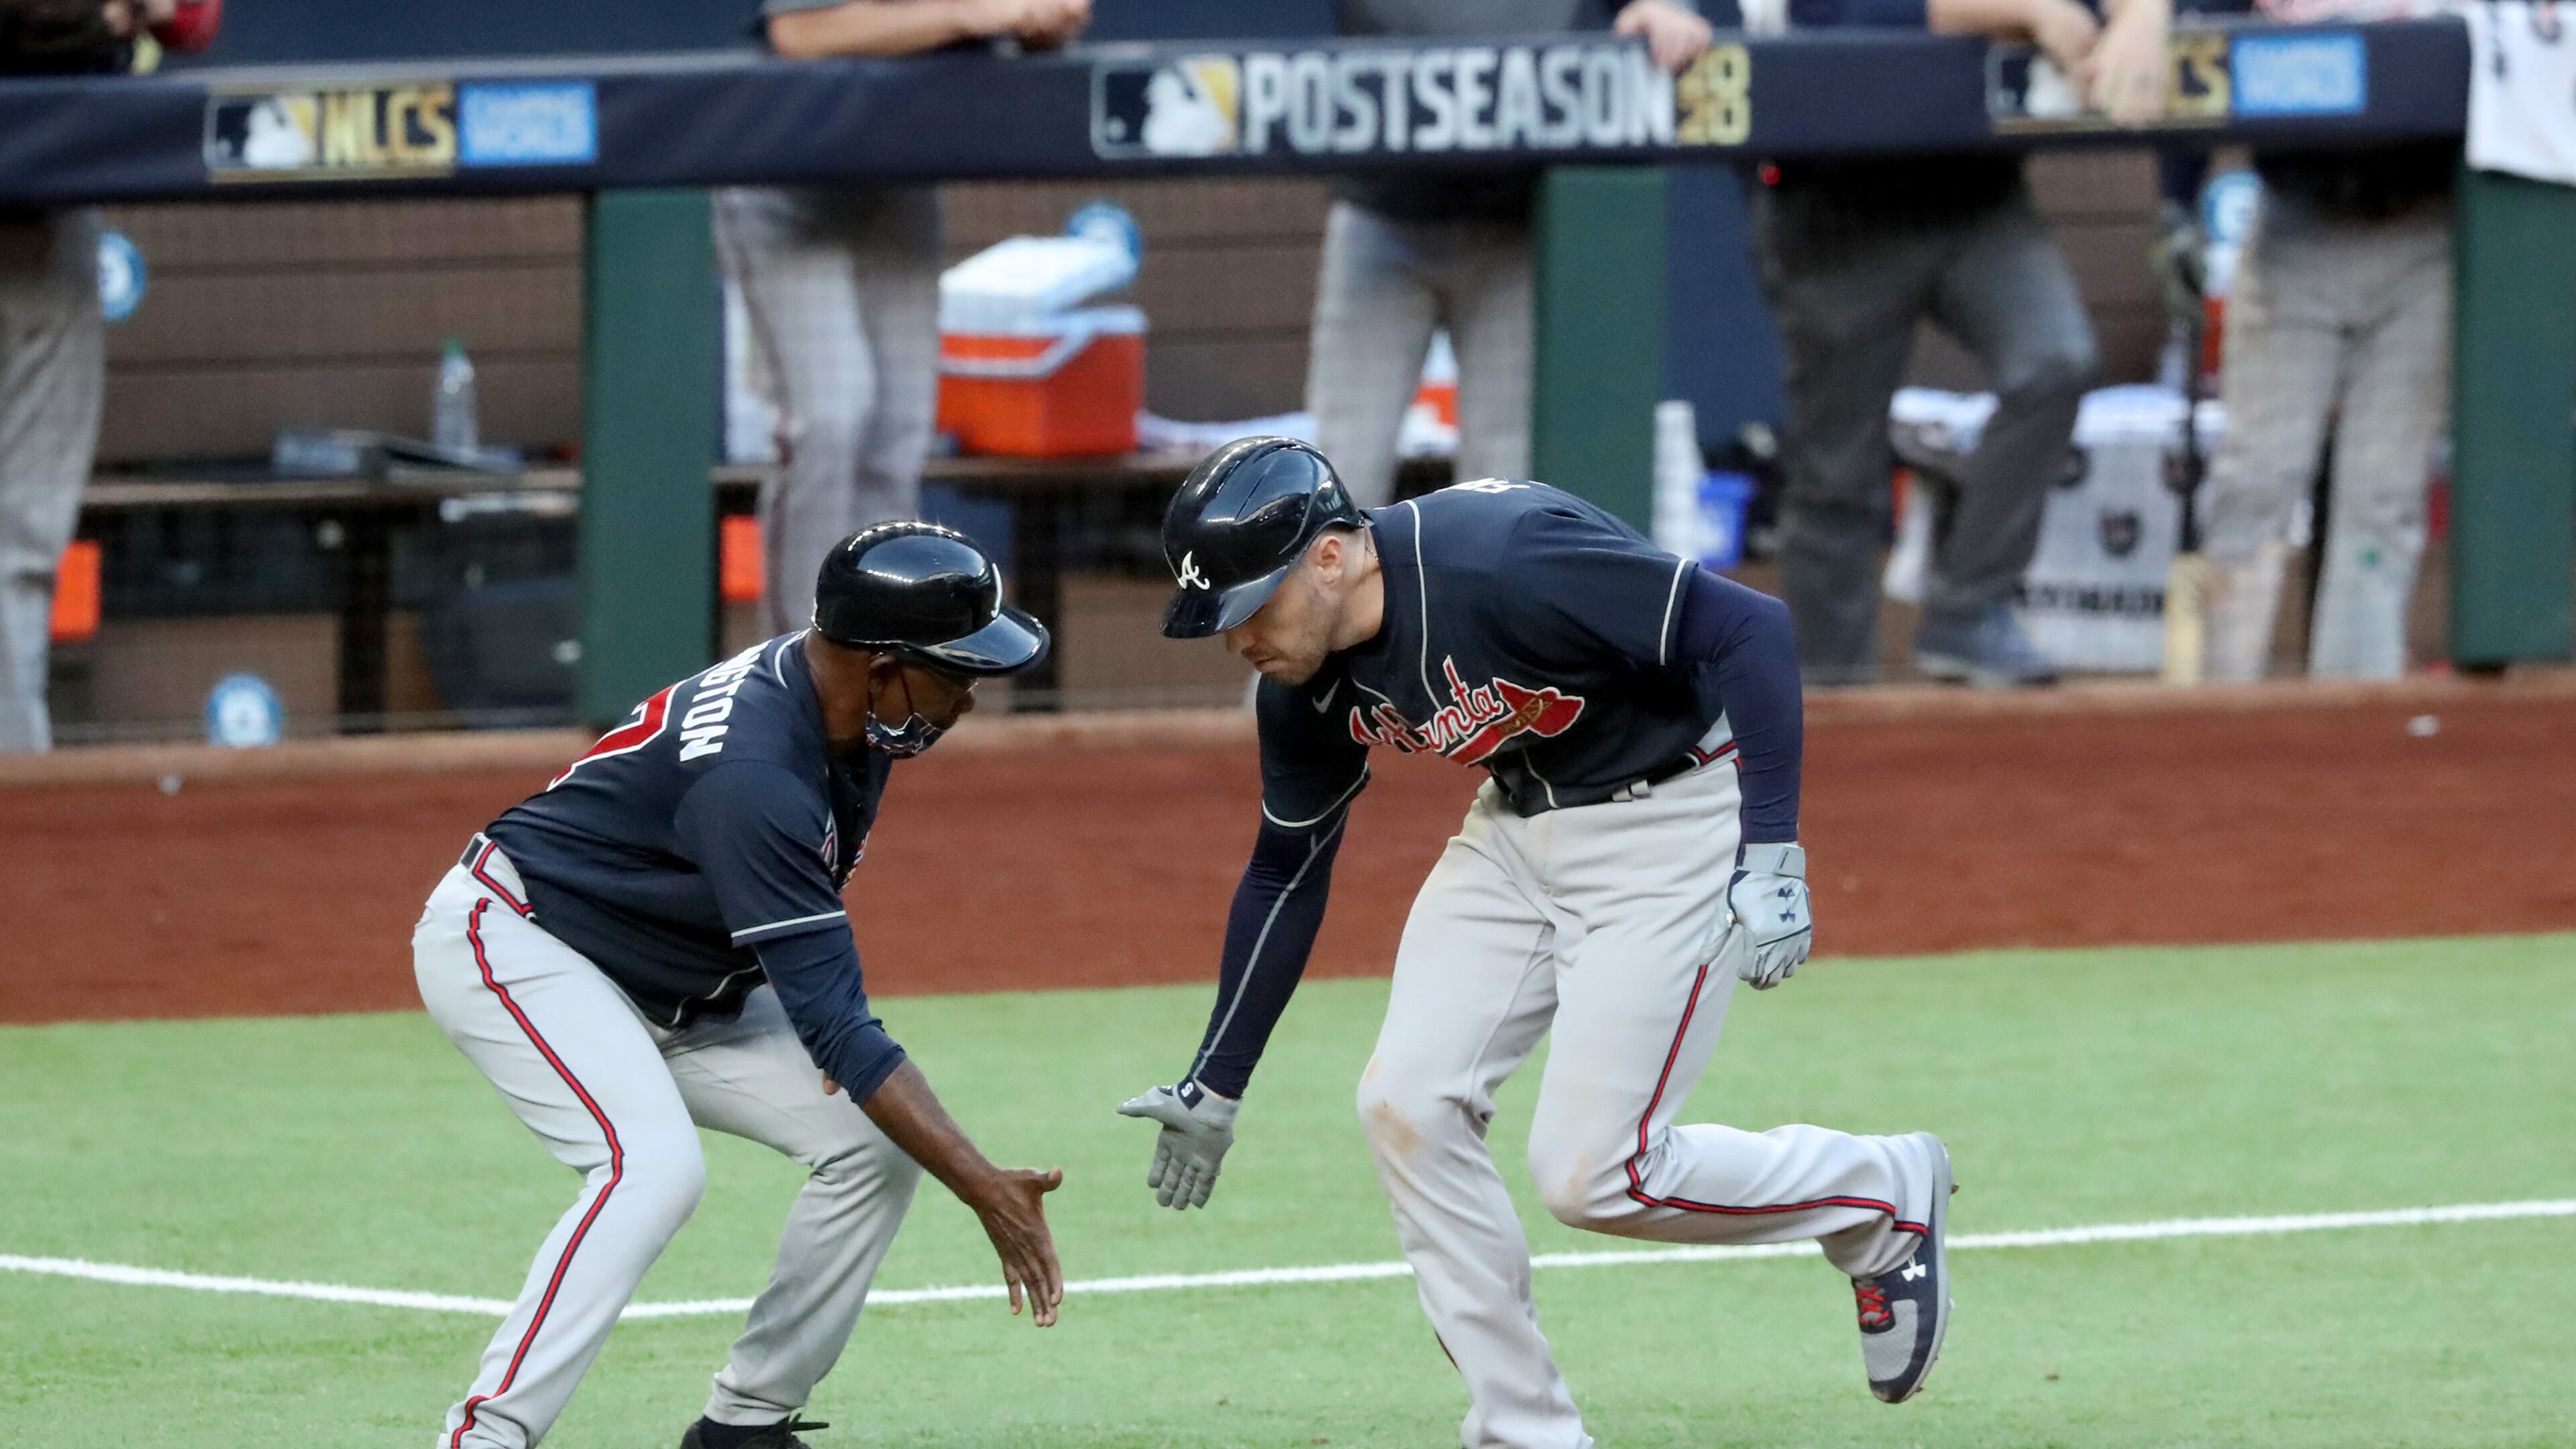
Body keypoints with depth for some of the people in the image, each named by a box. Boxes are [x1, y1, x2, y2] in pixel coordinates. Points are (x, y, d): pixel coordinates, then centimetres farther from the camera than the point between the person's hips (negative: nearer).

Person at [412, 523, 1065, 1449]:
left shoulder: (846, 719, -6)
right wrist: (982, 1188, -35)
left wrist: (837, 1025, -4)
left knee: (874, 1143, -2)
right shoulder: (754, 773, -35)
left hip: (674, 984, 10)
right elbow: (834, 1025, -34)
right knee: (653, 1164, -33)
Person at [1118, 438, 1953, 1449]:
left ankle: (1884, 1195, 13)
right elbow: (1287, 871, 11)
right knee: (1407, 1106, -6)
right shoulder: (1309, 684, -6)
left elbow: (1750, 629, -29)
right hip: (1518, 827, 8)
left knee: (1590, 1174, -11)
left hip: (1674, 816, -8)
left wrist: (1772, 857, -32)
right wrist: (1215, 1085, 14)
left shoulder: (1496, 560, -31)